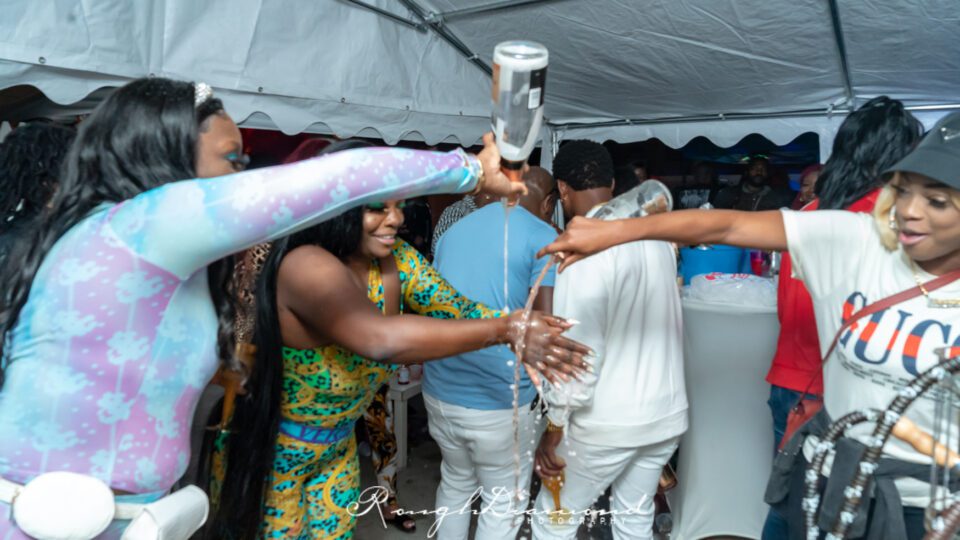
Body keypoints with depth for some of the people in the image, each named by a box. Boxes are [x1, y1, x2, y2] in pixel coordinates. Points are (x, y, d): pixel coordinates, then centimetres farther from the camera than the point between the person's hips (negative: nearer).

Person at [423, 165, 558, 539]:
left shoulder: (453, 231, 11)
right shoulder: (542, 237, -9)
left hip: (440, 391, 6)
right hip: (499, 400, -6)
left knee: (455, 484, 26)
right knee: (502, 505, 13)